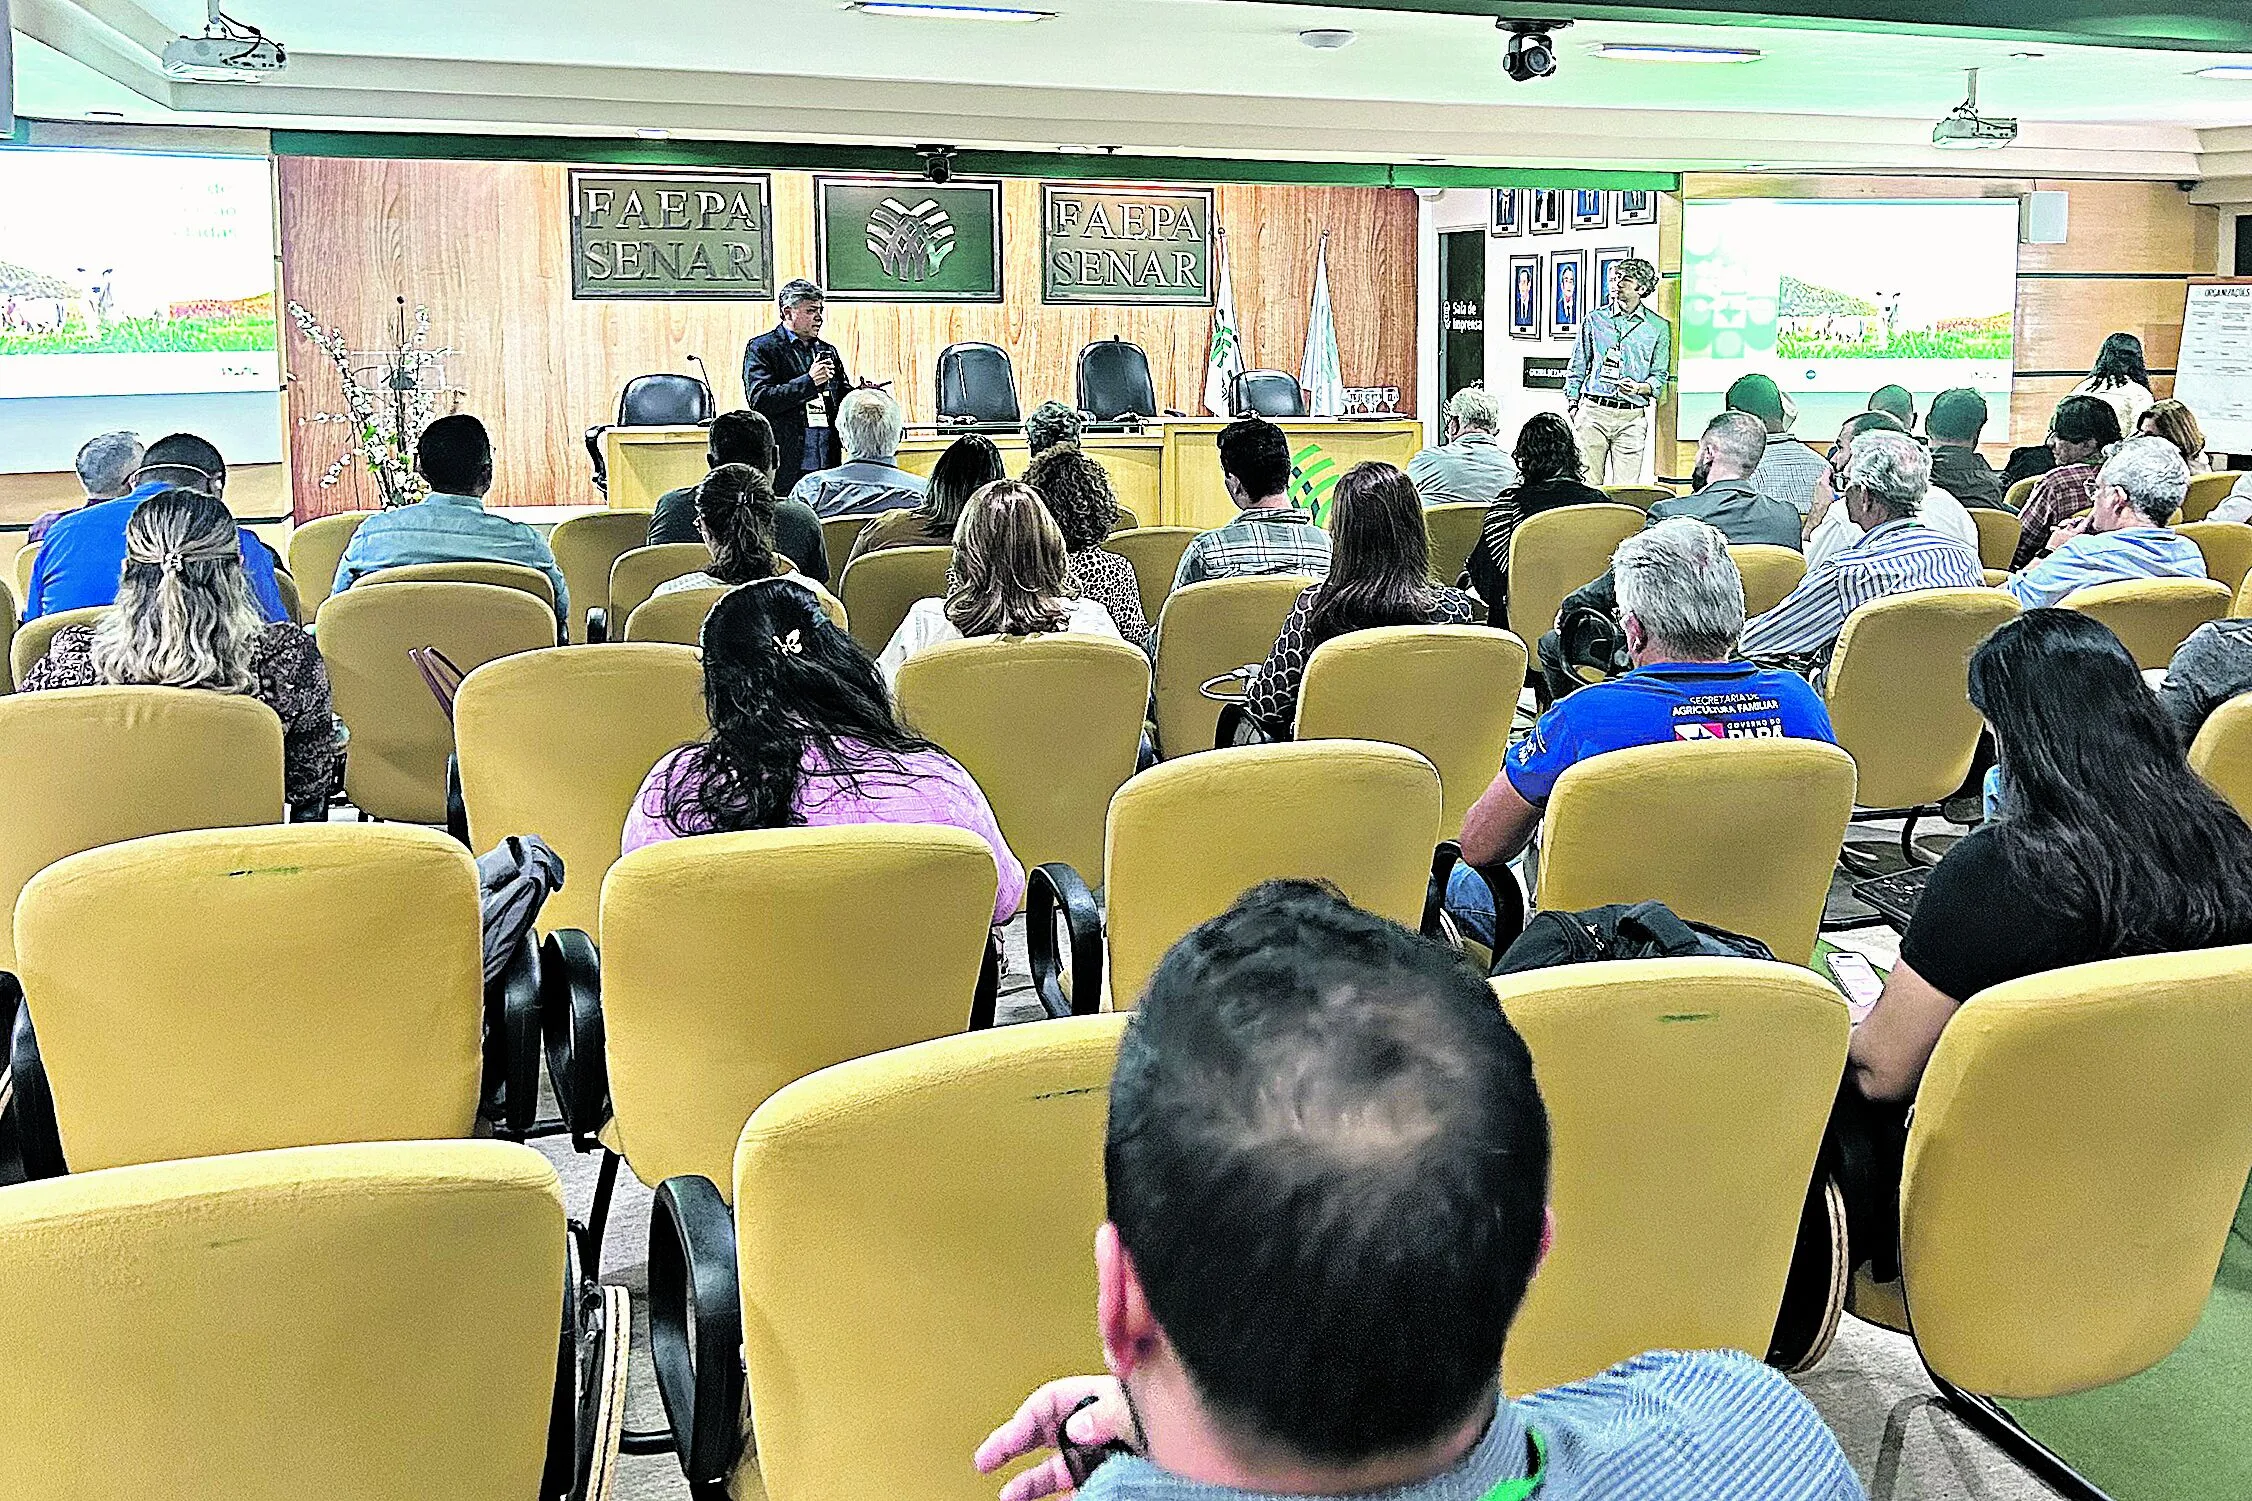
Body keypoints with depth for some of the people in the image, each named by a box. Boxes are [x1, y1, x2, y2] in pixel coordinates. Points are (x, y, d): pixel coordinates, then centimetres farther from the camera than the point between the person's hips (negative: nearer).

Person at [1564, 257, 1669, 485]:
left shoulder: (1658, 327, 8)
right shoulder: (1594, 320, 11)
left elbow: (1660, 377, 8)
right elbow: (1577, 368, 13)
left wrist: (1639, 387, -12)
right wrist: (1573, 406, 4)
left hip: (1632, 417, -1)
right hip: (1593, 411, 1)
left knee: (1626, 489, -2)